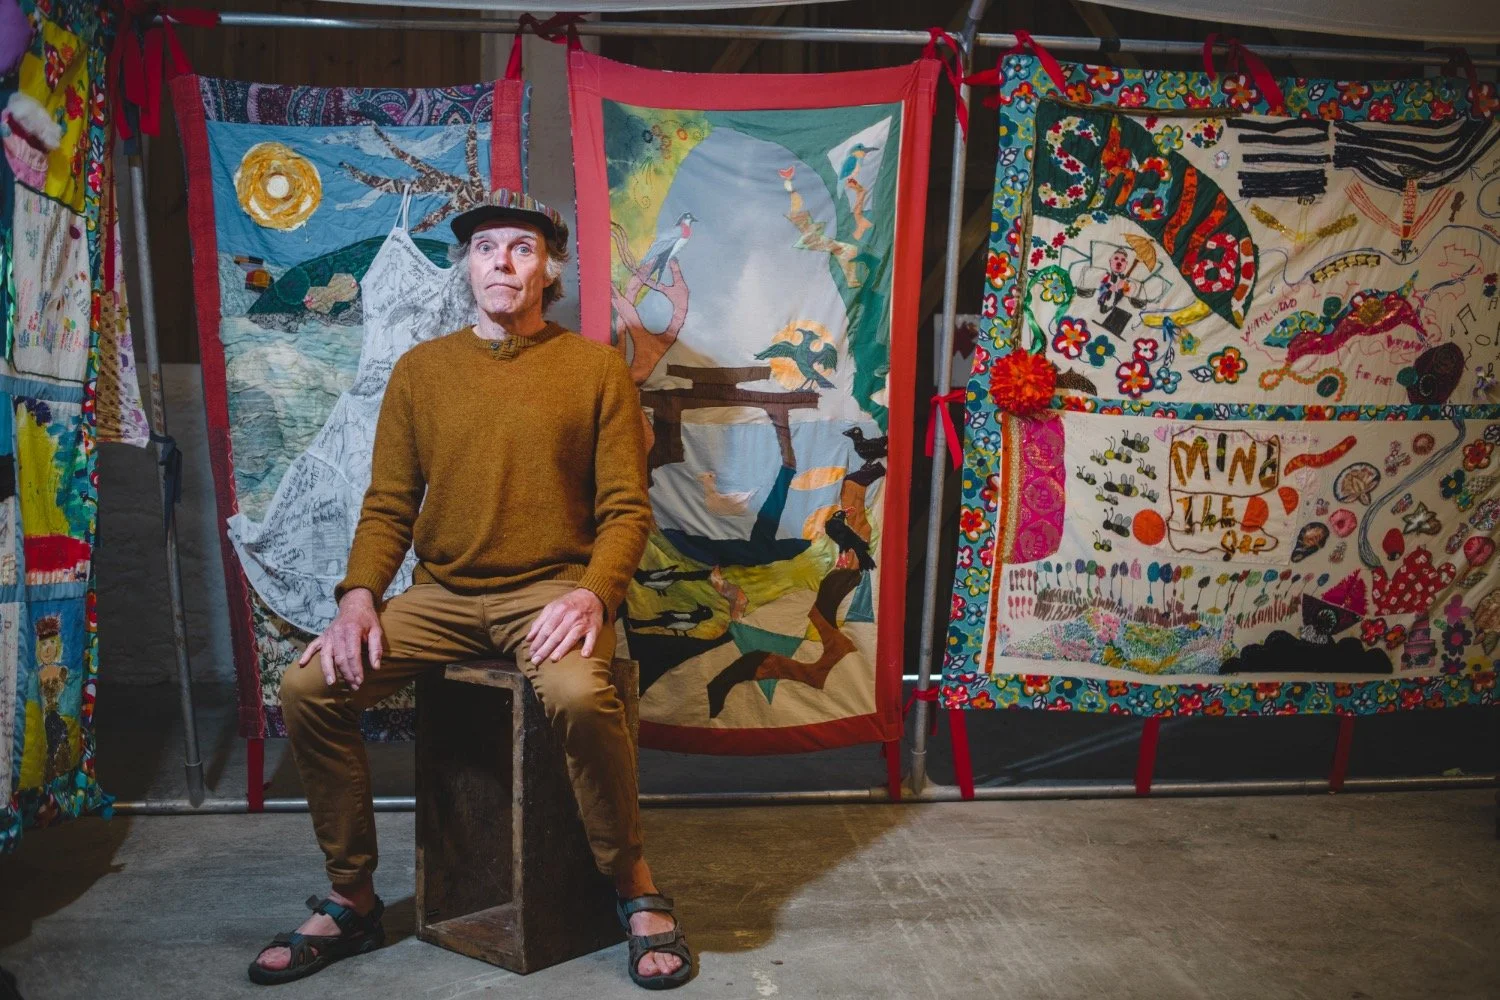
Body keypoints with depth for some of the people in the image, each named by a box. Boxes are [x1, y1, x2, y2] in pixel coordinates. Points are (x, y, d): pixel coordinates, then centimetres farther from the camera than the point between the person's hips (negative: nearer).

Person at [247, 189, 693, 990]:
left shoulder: (596, 368, 3)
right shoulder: (420, 369, 11)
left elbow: (626, 508, -1)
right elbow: (388, 506, 9)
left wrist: (592, 593, -19)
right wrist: (359, 599, -8)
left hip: (551, 589, -3)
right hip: (440, 594, 4)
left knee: (579, 695, -35)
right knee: (308, 687, -16)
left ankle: (637, 892, -10)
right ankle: (352, 901, 4)